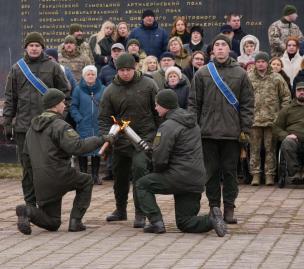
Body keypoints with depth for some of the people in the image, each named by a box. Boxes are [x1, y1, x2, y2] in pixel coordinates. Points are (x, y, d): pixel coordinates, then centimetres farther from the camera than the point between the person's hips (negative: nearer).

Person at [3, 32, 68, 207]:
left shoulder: (53, 67, 5)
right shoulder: (17, 69, 11)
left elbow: (64, 93, 7)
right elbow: (10, 97, 12)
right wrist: (7, 121, 6)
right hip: (23, 125, 2)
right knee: (28, 167, 5)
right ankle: (30, 203, 12)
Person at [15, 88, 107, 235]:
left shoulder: (33, 126, 17)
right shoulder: (59, 125, -9)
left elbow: (26, 156, 21)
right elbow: (77, 146, -21)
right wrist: (98, 140, -10)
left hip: (41, 183, 7)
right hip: (59, 175, -7)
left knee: (52, 223, 14)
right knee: (86, 182, 23)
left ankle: (28, 211, -14)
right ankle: (75, 221, 10)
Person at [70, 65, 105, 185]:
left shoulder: (102, 89, 2)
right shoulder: (78, 90, 0)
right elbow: (73, 107, 1)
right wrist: (79, 119, -10)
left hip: (98, 126, 1)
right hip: (83, 127, -1)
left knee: (97, 151, 6)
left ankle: (95, 175, 15)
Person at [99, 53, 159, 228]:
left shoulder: (148, 85, -3)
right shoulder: (111, 91, 1)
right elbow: (105, 117, 4)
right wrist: (106, 137, -11)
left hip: (144, 137, -4)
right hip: (120, 140, 4)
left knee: (139, 168, -23)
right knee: (120, 175, 15)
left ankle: (140, 213, -19)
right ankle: (121, 210, 37)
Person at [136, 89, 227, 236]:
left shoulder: (168, 126, -13)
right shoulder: (192, 123, 15)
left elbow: (160, 158, -17)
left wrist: (157, 172, 6)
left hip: (179, 177, -8)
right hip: (197, 181, 8)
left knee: (142, 185, 13)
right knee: (184, 223, 15)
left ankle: (156, 222, 1)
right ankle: (211, 219, -9)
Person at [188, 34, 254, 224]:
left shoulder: (240, 74, 4)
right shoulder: (202, 74, 6)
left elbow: (247, 104, 4)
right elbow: (194, 103, 7)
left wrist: (245, 129, -2)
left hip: (232, 132, -1)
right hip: (208, 131, 1)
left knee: (230, 171, 3)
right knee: (211, 171, 5)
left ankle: (229, 208, 9)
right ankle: (214, 206, 13)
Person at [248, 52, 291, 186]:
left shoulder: (276, 78, 5)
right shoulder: (248, 78, 6)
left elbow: (286, 96, 8)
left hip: (272, 119, 0)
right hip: (254, 119, 1)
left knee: (270, 148, 3)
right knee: (254, 148, 2)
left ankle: (270, 175, 8)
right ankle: (255, 174, 7)